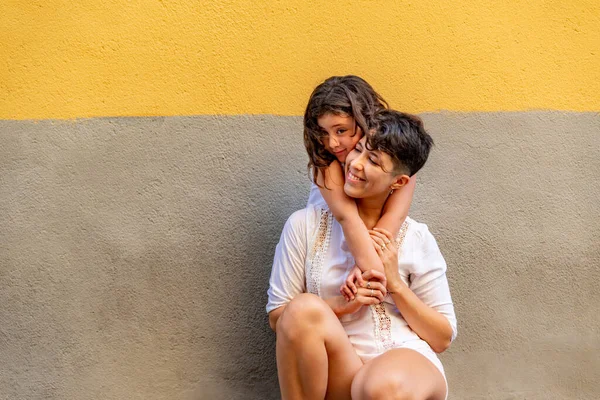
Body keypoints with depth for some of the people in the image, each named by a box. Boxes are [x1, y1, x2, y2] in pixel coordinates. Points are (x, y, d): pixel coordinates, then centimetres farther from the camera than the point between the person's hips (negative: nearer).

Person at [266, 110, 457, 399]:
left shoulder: (417, 239, 3)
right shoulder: (305, 224, 2)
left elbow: (443, 339, 6)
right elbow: (277, 316, 3)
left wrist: (396, 284, -7)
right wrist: (341, 305, -12)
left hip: (406, 363, -2)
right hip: (334, 371, 2)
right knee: (304, 310, -30)